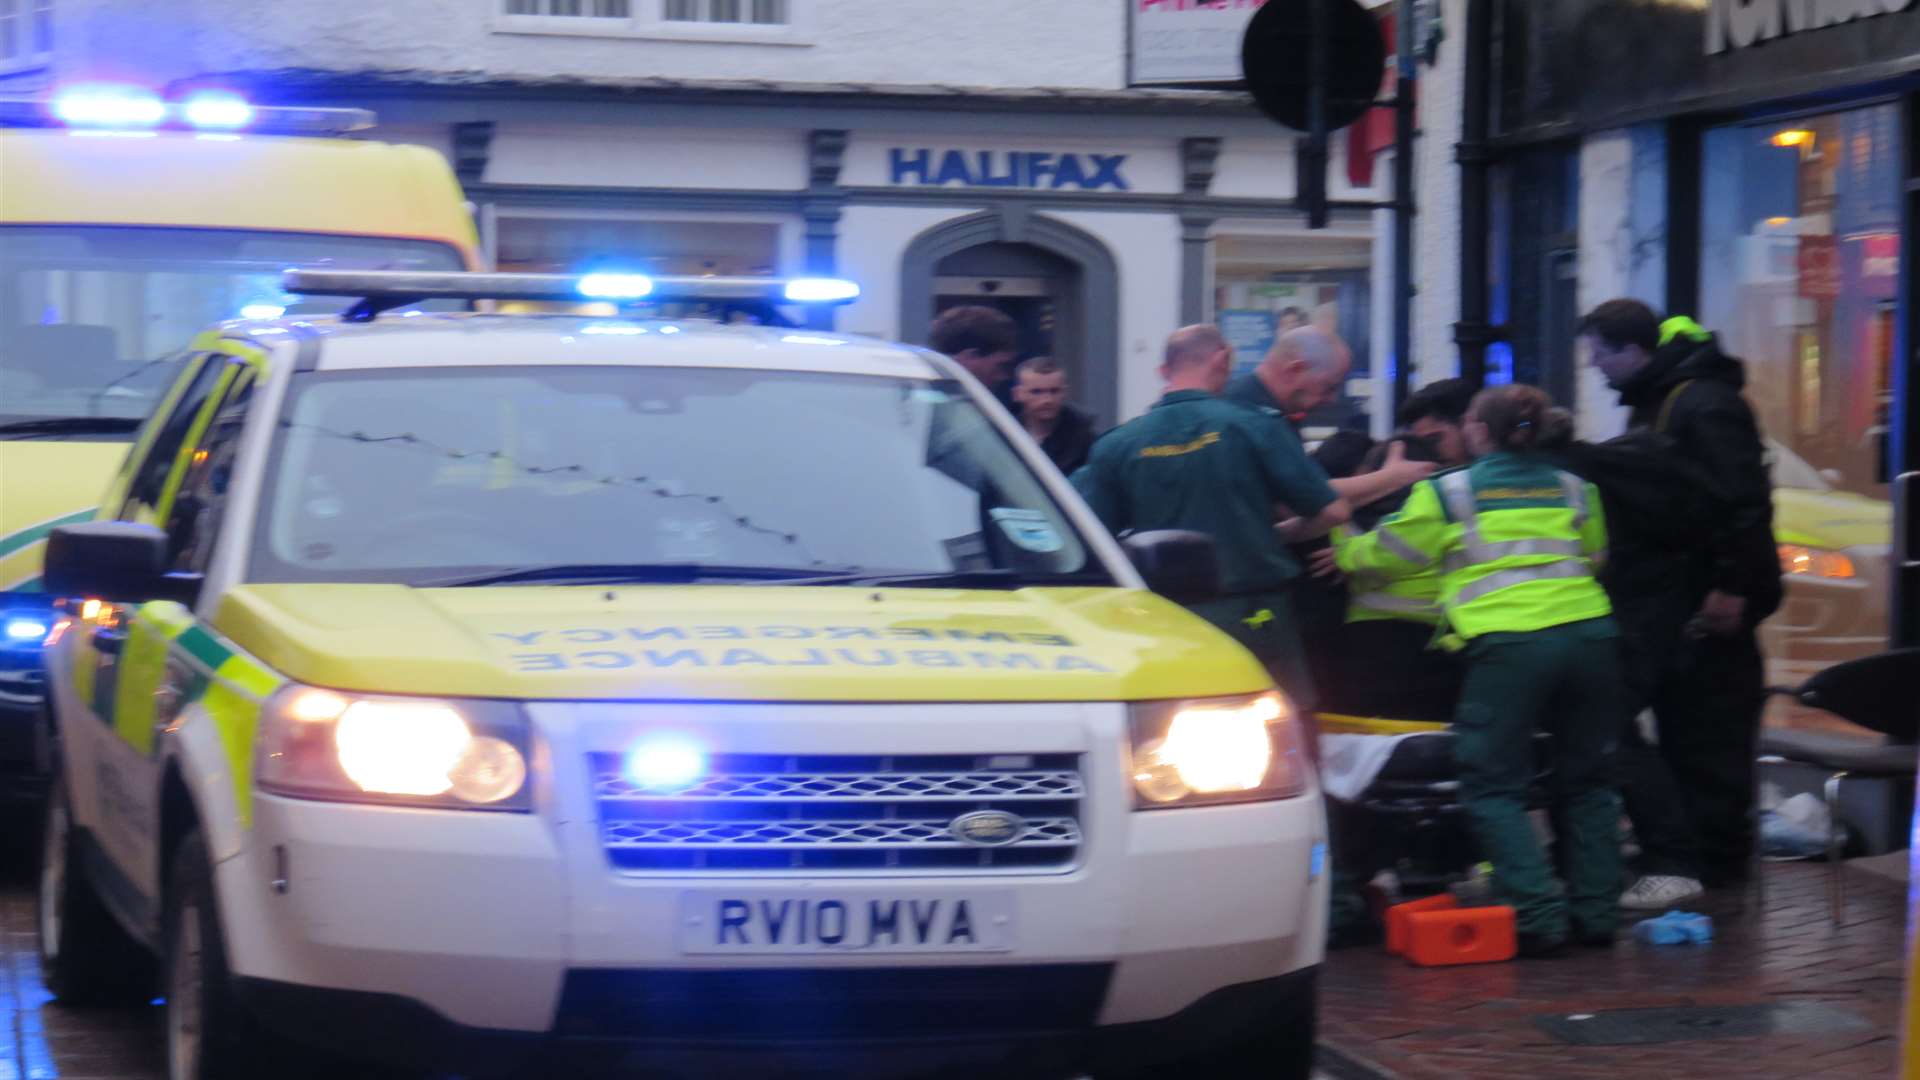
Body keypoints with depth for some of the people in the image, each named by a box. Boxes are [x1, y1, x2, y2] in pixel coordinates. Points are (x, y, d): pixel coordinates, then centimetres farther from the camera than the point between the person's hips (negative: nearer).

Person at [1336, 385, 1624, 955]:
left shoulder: (1447, 493, 7)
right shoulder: (1575, 491, 19)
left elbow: (1386, 555, 18)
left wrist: (1344, 555, 38)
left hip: (1509, 644, -4)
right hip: (1590, 635, 4)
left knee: (1493, 786, 4)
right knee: (1583, 781, 16)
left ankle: (1539, 915, -7)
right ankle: (1595, 912, 15)